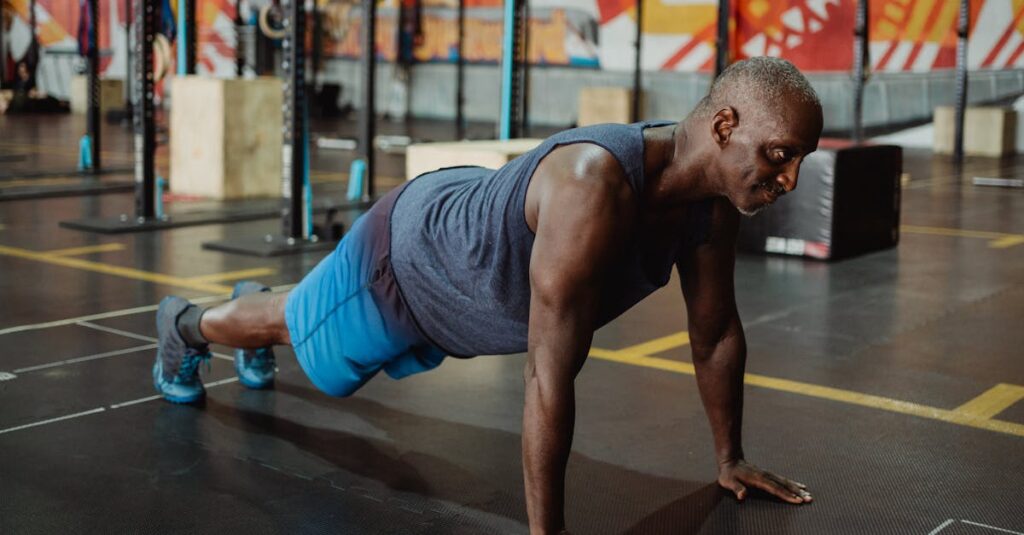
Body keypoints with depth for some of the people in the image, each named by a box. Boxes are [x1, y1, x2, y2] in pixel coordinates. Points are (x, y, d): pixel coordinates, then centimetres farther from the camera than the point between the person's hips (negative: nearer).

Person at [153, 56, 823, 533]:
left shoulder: (715, 197, -23)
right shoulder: (594, 185, -49)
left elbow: (717, 333, -8)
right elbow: (550, 377, -47)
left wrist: (731, 458, 0)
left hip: (466, 221, 7)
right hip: (400, 261, -7)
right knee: (298, 329, 24)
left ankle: (257, 300, 69)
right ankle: (187, 324, 57)